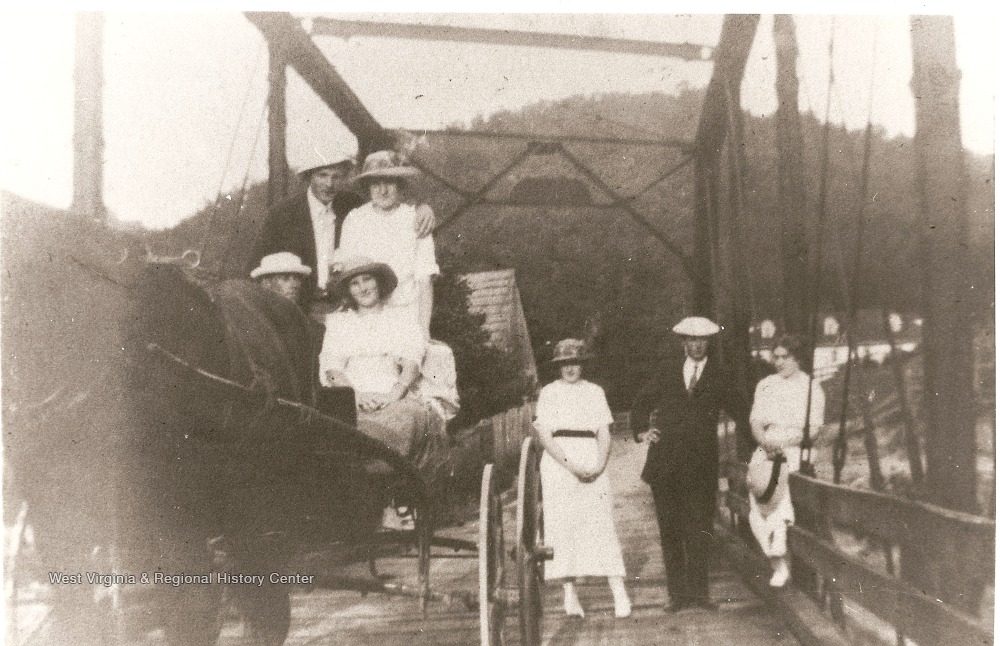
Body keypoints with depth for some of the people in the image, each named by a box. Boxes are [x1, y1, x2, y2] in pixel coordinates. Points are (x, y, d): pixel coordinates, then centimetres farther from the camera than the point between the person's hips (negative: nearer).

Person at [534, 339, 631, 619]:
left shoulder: (595, 392, 14)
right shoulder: (548, 393, 7)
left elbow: (604, 434, 10)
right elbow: (544, 435, -2)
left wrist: (600, 465, -8)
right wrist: (571, 465, -12)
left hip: (592, 466, 1)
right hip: (559, 464, -1)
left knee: (602, 525, -6)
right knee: (562, 526, -4)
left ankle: (620, 595, -10)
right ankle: (569, 595, 0)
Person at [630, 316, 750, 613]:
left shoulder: (718, 377, 9)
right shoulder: (668, 372, 13)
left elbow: (740, 411, 13)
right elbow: (641, 403, 21)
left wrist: (747, 436, -1)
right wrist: (641, 430, 8)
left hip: (700, 465, -2)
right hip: (665, 465, 2)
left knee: (699, 530, -4)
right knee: (670, 530, 3)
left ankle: (698, 591, 4)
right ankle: (677, 594, 9)